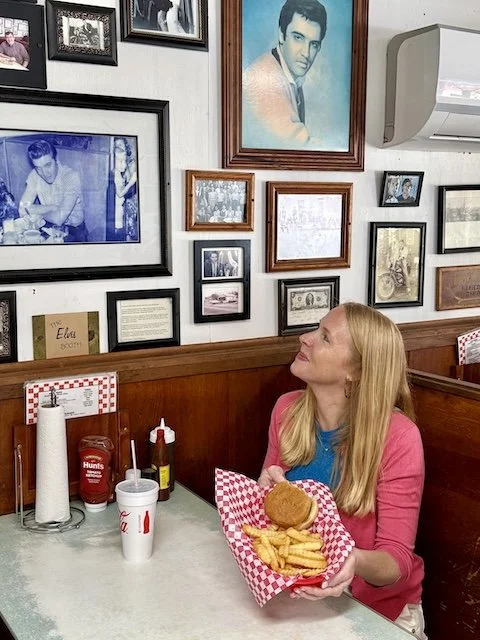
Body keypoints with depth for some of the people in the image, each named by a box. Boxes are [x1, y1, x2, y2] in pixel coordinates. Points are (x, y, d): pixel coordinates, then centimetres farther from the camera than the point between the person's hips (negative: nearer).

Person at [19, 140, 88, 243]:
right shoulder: (34, 175, -7)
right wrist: (53, 207, -21)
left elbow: (59, 218, -28)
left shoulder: (72, 176, -22)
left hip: (73, 230, -3)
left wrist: (36, 211, -12)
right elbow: (23, 210, -13)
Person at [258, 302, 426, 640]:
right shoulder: (287, 410, -8)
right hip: (298, 592, 4)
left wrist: (357, 562, -40)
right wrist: (267, 489, -16)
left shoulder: (398, 437, -22)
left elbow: (397, 560, -19)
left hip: (379, 609, -3)